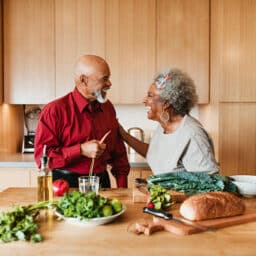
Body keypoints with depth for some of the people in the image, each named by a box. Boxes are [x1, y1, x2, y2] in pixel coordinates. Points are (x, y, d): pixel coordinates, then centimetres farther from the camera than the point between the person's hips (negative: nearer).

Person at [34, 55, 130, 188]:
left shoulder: (107, 107, 9)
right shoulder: (55, 110, -9)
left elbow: (118, 152, 15)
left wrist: (122, 188, 8)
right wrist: (81, 150, -19)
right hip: (66, 185, -4)